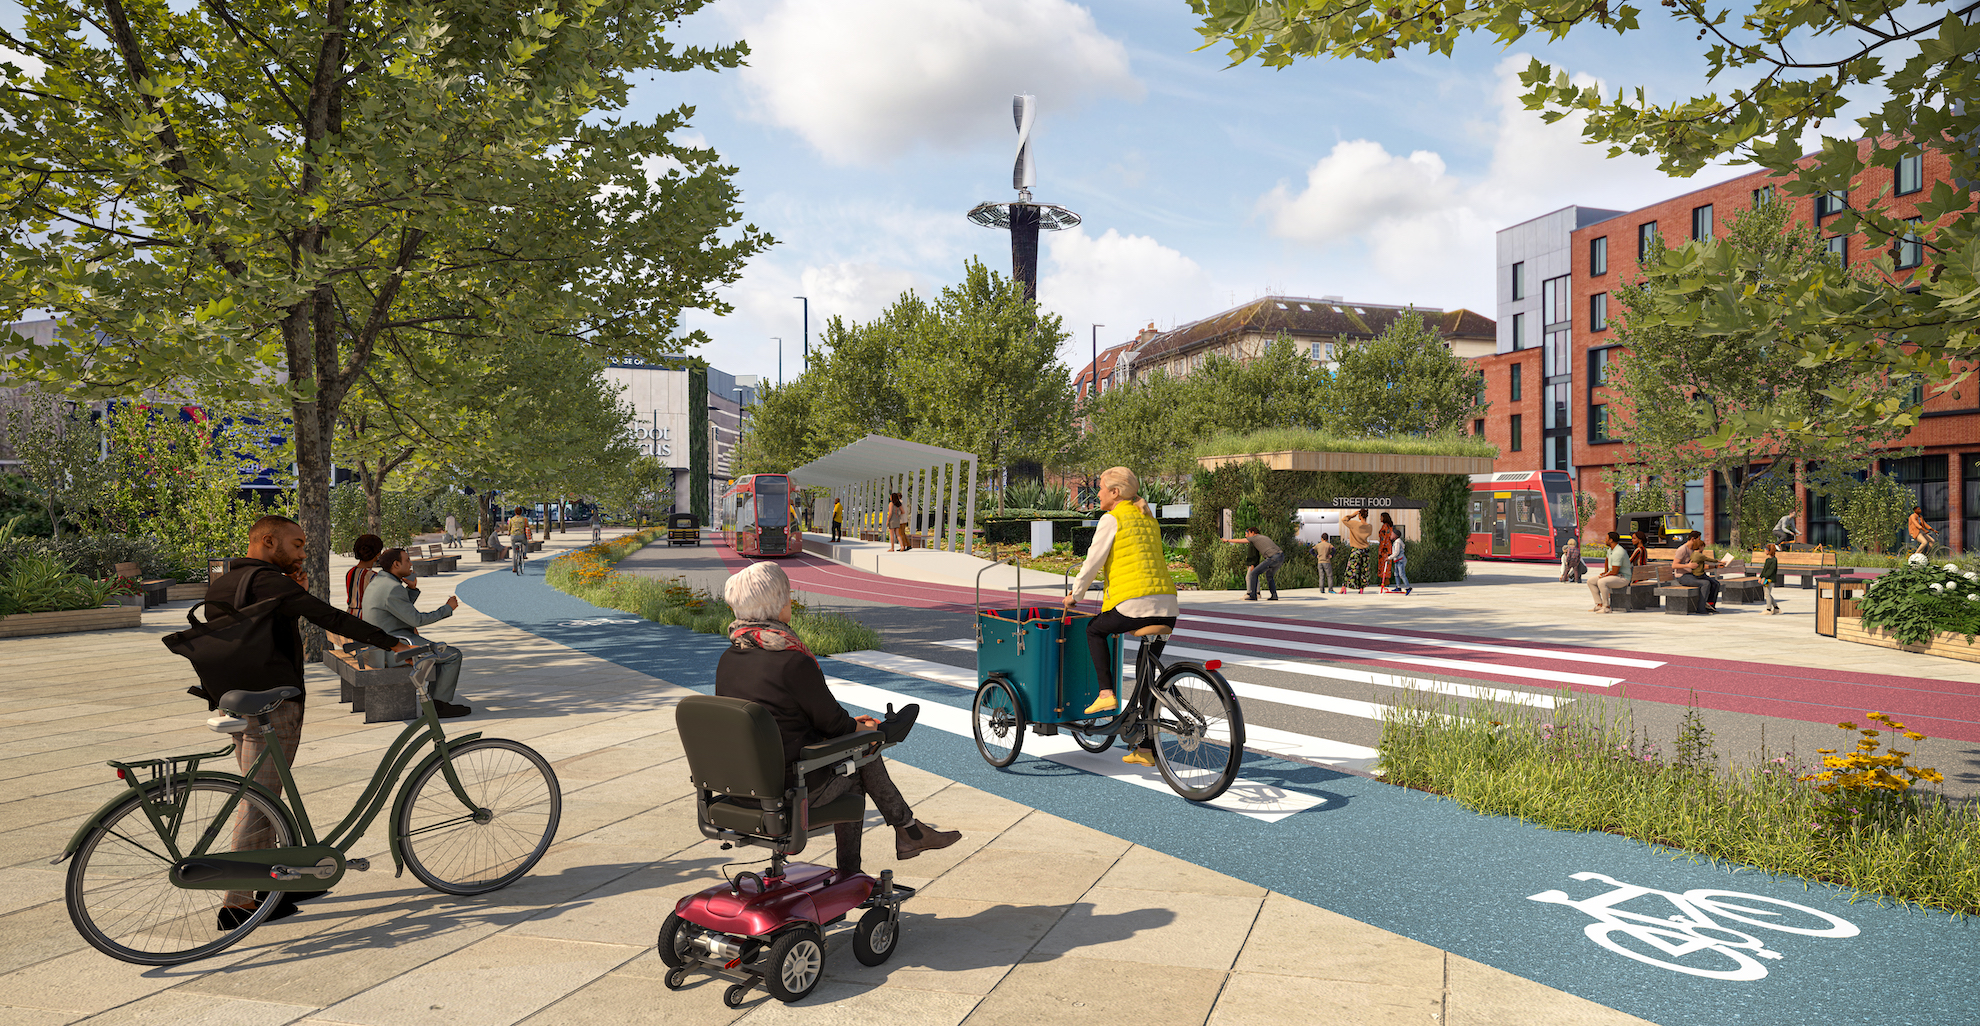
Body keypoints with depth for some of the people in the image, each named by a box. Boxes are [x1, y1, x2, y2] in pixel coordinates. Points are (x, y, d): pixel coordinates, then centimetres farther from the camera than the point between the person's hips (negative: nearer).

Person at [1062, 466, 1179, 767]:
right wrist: (1113, 595, 36)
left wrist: (1075, 595, 14)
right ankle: (1146, 748, 16)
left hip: (1135, 606, -7)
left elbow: (1094, 561, 0)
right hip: (1167, 607, 7)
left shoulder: (1112, 519, -1)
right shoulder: (1149, 519, 22)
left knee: (1095, 630, 22)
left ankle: (1106, 694, 11)